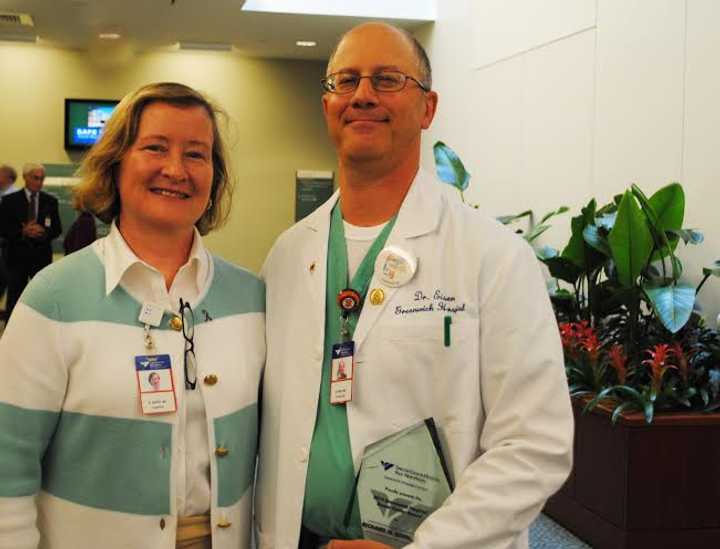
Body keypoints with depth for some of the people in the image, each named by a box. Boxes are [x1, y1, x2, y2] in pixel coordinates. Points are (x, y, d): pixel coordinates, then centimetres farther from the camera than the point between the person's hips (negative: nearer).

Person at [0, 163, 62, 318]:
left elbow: (57, 229, 6)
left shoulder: (51, 201, 7)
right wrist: (22, 231, -18)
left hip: (42, 257, 2)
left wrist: (44, 232, -15)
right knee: (14, 299, 3)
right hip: (17, 257, -2)